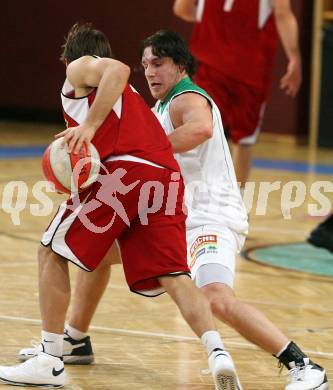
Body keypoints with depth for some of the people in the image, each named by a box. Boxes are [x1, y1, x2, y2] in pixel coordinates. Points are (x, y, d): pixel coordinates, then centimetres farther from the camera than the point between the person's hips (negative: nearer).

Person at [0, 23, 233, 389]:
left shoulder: (80, 68, 15)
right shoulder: (124, 97, 37)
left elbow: (118, 70, -7)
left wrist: (90, 125, -12)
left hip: (123, 167, -7)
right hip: (166, 174, 7)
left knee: (52, 252, 7)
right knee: (173, 276, 1)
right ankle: (217, 352, -22)